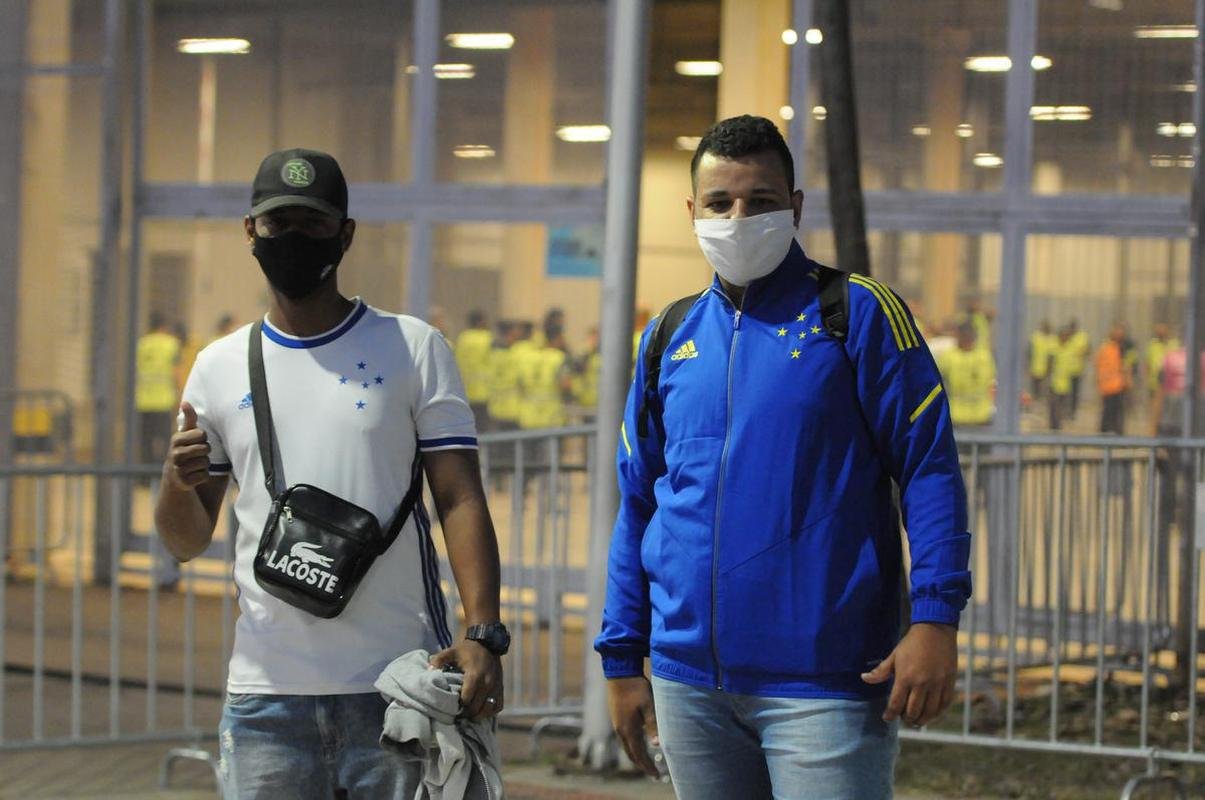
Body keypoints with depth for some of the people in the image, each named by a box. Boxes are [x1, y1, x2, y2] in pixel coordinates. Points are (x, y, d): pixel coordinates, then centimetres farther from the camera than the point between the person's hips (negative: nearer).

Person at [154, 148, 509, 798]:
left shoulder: (414, 348, 5)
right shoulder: (219, 367, 11)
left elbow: (460, 501, -2)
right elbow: (186, 542, 13)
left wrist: (482, 634, -15)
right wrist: (178, 482, -10)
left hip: (400, 686, -2)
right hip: (267, 690, 2)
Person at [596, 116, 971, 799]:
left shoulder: (859, 314, 0)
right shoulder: (670, 339, 13)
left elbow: (930, 469, -5)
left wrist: (935, 619, -16)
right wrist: (623, 660, 14)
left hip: (824, 683, -5)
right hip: (690, 682, 5)